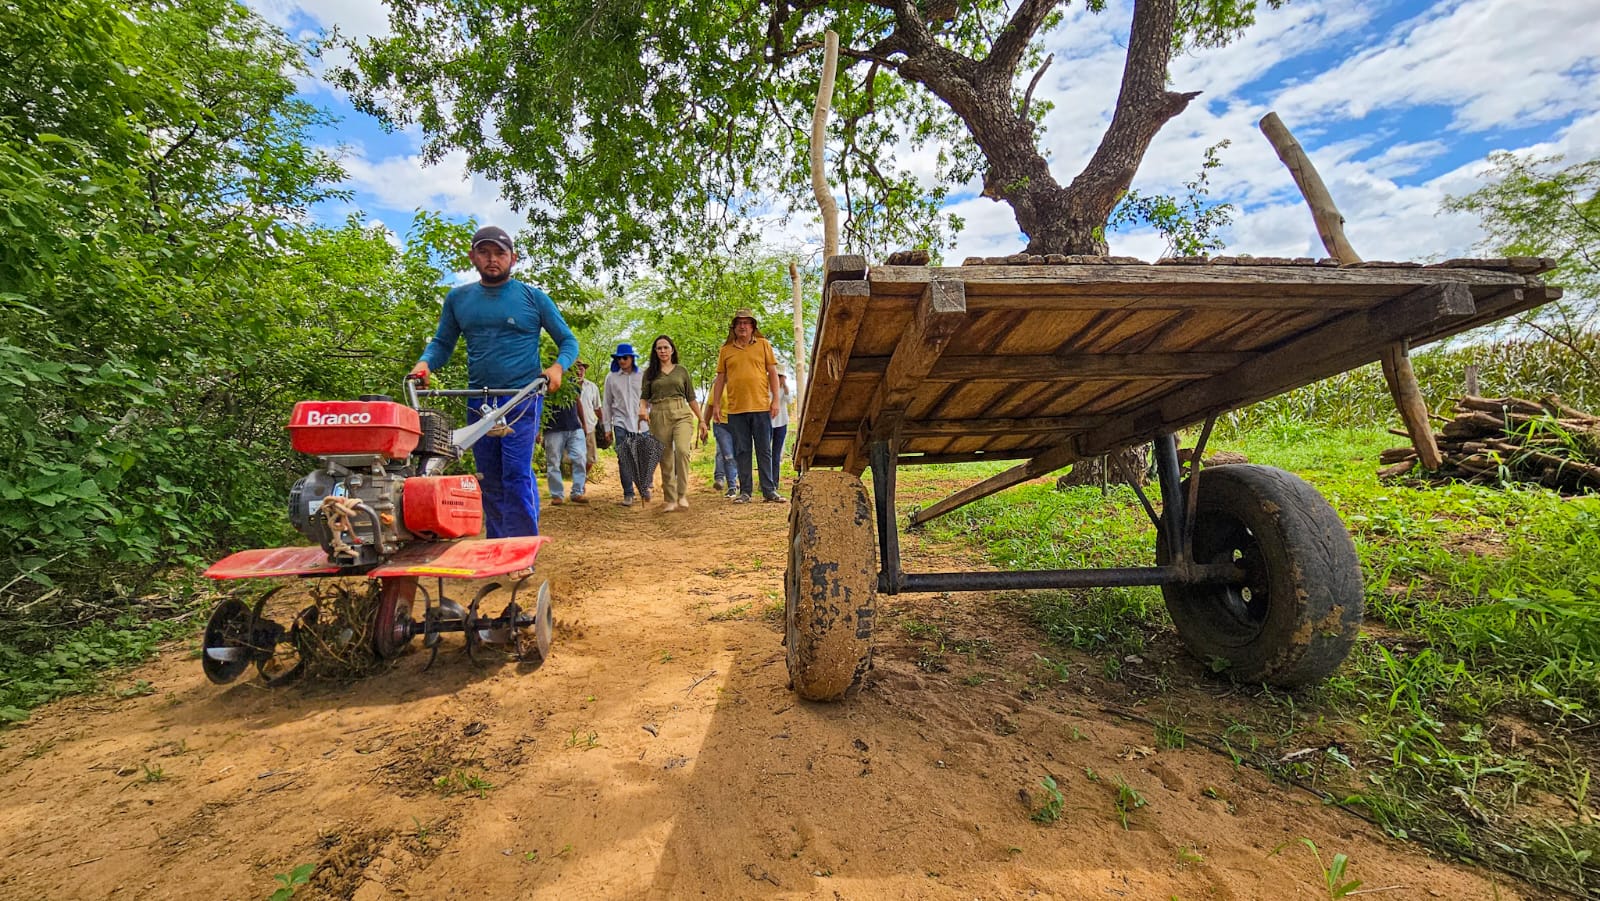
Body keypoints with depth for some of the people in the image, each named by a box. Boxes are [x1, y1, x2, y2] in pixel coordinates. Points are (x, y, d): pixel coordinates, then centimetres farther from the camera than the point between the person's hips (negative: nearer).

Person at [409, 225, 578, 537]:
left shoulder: (533, 297, 3)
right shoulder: (457, 298, 13)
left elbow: (568, 341, 6)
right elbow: (442, 343, 17)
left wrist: (557, 367, -14)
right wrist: (425, 363, -5)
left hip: (523, 400, -4)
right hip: (478, 404, 4)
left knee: (517, 476, -12)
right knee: (490, 483, 9)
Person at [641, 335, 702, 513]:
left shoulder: (682, 371, 13)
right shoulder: (649, 372, 13)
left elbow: (691, 398, 15)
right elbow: (644, 397, 11)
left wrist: (701, 420, 12)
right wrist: (642, 408, -11)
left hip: (681, 414, -1)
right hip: (659, 417, 1)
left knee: (682, 450, -24)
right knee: (666, 459, 2)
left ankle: (682, 494, -15)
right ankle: (670, 500, 11)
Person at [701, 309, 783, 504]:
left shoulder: (763, 344, 7)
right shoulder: (725, 350, 11)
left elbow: (773, 373, 5)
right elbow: (720, 379, 14)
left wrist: (775, 400, -2)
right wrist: (716, 404, 7)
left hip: (761, 407, -1)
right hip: (735, 409, 2)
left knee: (764, 451, 3)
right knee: (741, 452, 6)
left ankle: (769, 490, 8)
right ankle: (745, 492, 13)